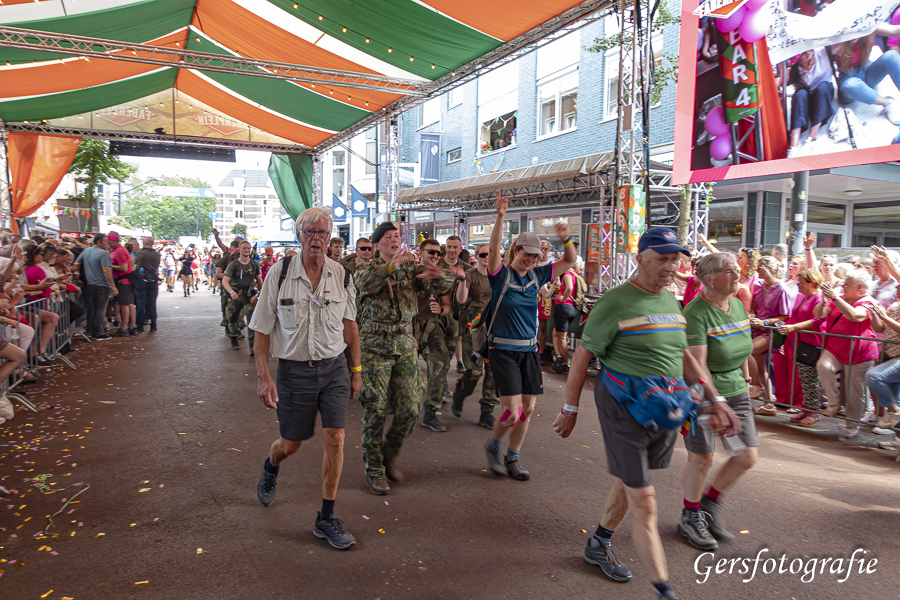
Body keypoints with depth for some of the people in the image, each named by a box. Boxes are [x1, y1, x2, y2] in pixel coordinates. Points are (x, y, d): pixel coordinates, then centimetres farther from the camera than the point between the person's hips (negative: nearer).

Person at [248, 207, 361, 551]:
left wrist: (356, 369, 9)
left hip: (334, 367, 2)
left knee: (335, 439, -4)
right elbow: (262, 329, -4)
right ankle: (271, 466, 50)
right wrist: (263, 376, -9)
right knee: (290, 443, 11)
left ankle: (326, 518, 13)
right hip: (294, 370, -1)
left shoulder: (341, 275, -1)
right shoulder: (279, 274, -8)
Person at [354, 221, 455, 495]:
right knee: (375, 411, 1)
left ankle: (389, 453, 29)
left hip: (405, 345, 3)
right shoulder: (366, 269, -1)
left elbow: (445, 284, -5)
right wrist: (389, 268, -43)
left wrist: (440, 275, -30)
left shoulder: (411, 269, 7)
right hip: (375, 347, -3)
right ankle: (374, 469, 17)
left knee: (410, 410, 4)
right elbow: (365, 283, -26)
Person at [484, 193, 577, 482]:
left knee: (528, 409, 8)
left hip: (529, 350, 6)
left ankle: (512, 458, 27)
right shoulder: (501, 275, -8)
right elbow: (494, 249, -26)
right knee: (512, 412, -10)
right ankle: (492, 447, 20)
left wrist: (566, 238, -11)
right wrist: (500, 217, -39)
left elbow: (569, 262, 7)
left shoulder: (536, 276, 6)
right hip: (503, 350, -6)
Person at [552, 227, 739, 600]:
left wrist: (714, 400, 12)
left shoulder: (671, 301, 9)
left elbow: (684, 356, 18)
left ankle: (599, 545, 42)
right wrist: (570, 409, -7)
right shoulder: (616, 302, -13)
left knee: (629, 483, 21)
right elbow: (582, 356, -10)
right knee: (643, 502, -2)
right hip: (625, 411, -7)